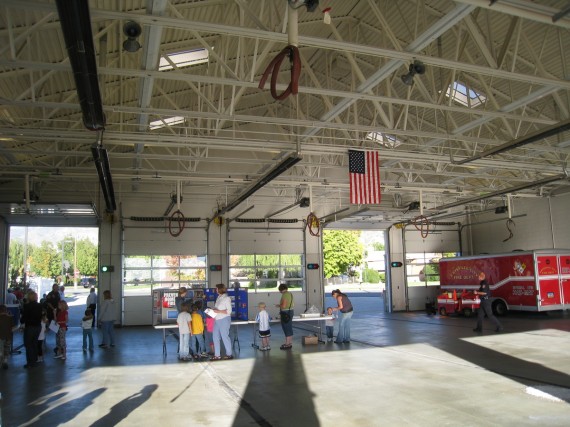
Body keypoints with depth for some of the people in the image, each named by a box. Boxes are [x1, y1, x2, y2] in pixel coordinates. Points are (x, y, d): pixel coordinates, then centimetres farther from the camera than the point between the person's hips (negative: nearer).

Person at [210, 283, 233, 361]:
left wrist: (218, 311, -18)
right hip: (217, 320, 8)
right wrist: (213, 310, 1)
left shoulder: (226, 298, -11)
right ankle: (217, 355, 15)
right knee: (215, 337, 7)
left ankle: (229, 354, 14)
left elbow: (229, 311, -15)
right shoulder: (218, 297, 11)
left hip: (224, 320, -8)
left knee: (225, 337, 1)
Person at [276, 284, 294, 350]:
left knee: (286, 328, -2)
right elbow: (293, 305, 17)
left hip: (285, 313, -9)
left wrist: (278, 305, -6)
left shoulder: (284, 295, -18)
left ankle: (288, 344, 3)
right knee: (289, 328, 16)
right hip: (290, 311, 10)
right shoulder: (290, 293, 10)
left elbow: (284, 306, -25)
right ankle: (289, 343, 25)